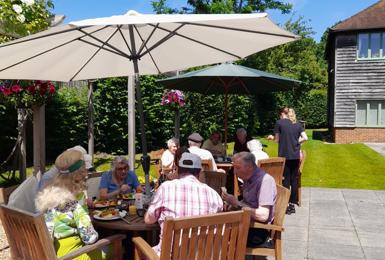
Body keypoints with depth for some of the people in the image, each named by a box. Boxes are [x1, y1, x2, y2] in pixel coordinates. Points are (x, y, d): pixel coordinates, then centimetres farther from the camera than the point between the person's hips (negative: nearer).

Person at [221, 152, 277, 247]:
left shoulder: (265, 180, -15)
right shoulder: (248, 178, 11)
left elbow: (263, 216, -22)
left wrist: (237, 204, -18)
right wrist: (231, 202, 1)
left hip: (258, 230, -8)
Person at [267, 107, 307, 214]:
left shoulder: (279, 123, -3)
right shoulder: (297, 124, 9)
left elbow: (277, 139, 0)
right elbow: (305, 138, 0)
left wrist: (271, 137, 19)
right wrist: (296, 142, 15)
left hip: (285, 155, -4)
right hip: (295, 156, 4)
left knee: (286, 180, 2)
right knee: (294, 180, 9)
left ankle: (287, 205, 4)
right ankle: (293, 204, 14)